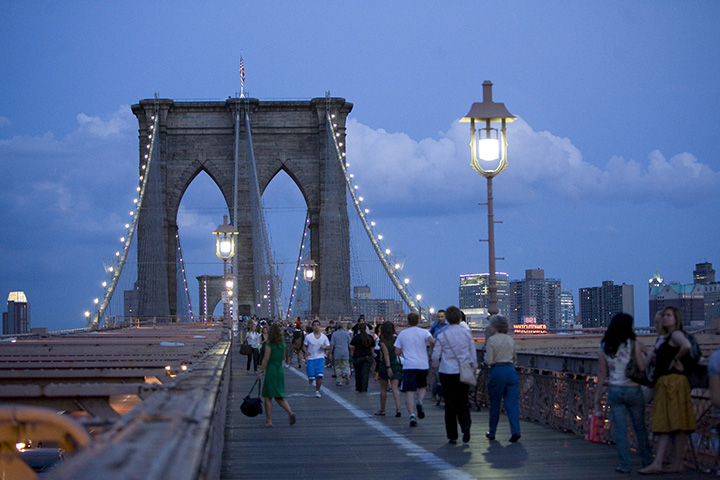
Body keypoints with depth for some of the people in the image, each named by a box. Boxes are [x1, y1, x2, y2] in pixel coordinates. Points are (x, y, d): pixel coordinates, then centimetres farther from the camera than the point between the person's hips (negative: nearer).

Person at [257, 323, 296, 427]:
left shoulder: (269, 345, -11)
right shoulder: (283, 345, 7)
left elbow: (266, 359, -13)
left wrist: (261, 371, -7)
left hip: (270, 372, -6)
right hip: (280, 371, 6)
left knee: (267, 397, 3)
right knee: (279, 396, 13)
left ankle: (269, 420, 4)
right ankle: (290, 412, -10)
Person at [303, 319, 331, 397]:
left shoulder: (324, 337, 2)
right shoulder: (308, 337, -3)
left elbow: (328, 347, 10)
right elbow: (304, 346, 7)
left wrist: (324, 347, -14)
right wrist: (306, 352, -14)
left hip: (320, 358, 1)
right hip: (310, 358, -1)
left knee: (319, 376, -12)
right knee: (311, 377, -4)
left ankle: (317, 391, 7)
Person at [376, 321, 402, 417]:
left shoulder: (382, 341, -9)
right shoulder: (395, 339, 6)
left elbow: (386, 354, -18)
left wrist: (388, 367, -24)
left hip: (385, 366, -4)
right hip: (395, 365, 4)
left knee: (383, 389, 9)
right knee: (395, 388, -3)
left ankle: (382, 410, 19)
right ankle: (398, 409, -19)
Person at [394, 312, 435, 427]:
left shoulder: (402, 334, 6)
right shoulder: (424, 332, 2)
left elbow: (397, 352, 5)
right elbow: (432, 341, -18)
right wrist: (432, 348, 3)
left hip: (408, 366, 0)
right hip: (422, 364, 1)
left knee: (409, 392, -4)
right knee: (422, 387, 21)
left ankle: (412, 414, -21)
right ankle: (419, 402, -8)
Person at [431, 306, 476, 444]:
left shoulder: (442, 336, -7)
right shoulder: (467, 333, -1)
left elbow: (435, 356, -2)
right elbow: (473, 354, 5)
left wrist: (436, 366, 19)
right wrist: (473, 368, 18)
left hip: (447, 372, -2)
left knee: (450, 404, 6)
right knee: (462, 401, 14)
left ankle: (452, 436, 8)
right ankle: (466, 424, -13)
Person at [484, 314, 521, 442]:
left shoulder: (491, 340, -8)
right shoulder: (510, 339, 9)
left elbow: (489, 361, -11)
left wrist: (485, 357, 10)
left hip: (497, 371, -4)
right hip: (511, 370, 4)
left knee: (495, 403, 8)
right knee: (512, 403, 1)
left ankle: (492, 433, 18)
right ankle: (515, 431, -13)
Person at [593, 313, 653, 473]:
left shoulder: (603, 348, 0)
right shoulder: (634, 345, -8)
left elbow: (602, 374, 2)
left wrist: (597, 396, 8)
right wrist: (644, 355, 5)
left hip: (614, 392, 2)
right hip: (633, 390, -1)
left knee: (620, 429, 4)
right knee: (640, 427, 13)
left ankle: (624, 464, 2)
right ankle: (647, 461, 22)